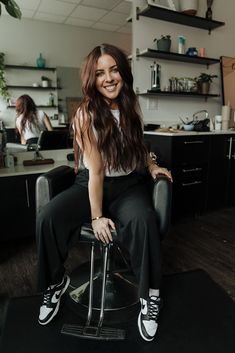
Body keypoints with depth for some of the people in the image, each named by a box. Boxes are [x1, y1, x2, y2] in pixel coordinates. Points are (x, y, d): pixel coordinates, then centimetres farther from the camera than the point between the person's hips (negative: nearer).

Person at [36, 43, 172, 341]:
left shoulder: (131, 105, 3)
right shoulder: (86, 114, -10)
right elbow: (96, 169, -16)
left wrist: (151, 166, 4)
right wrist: (96, 216, -18)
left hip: (128, 183, 2)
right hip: (90, 183, -1)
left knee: (144, 220, -33)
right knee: (47, 218, -25)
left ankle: (150, 296, -10)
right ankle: (55, 283, 3)